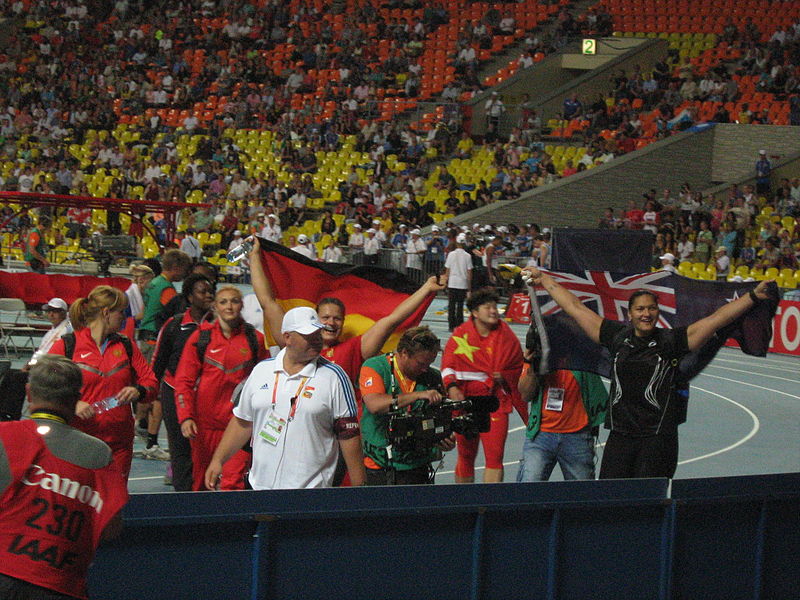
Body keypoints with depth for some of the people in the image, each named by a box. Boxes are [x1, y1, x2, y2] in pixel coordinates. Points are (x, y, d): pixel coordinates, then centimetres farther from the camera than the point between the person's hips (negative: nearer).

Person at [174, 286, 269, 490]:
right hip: (204, 421, 1)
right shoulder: (201, 337, 2)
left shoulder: (254, 339, 5)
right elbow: (184, 381, 1)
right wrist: (185, 417, -10)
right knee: (201, 481, 11)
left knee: (234, 481, -13)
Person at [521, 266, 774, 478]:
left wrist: (753, 297, -12)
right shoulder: (617, 336, 8)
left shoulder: (670, 342, 1)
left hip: (658, 438, -3)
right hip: (620, 437, 3)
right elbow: (575, 307, 15)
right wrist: (544, 279, 21)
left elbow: (716, 319, -5)